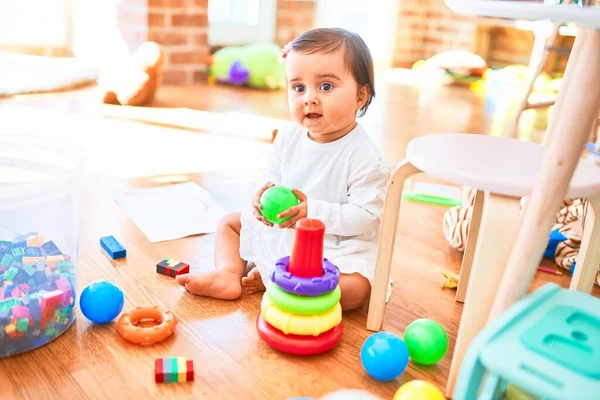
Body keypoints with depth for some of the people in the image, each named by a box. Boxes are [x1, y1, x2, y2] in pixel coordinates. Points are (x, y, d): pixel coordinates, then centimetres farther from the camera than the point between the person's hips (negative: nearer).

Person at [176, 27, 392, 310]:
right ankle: (228, 275, -8)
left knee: (355, 289, -32)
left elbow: (367, 216, -25)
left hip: (335, 243, -5)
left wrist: (314, 211, -32)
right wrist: (264, 195, -19)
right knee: (229, 223, 13)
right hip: (280, 230, 6)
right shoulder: (289, 137, -6)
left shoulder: (364, 156, -24)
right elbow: (270, 176, 6)